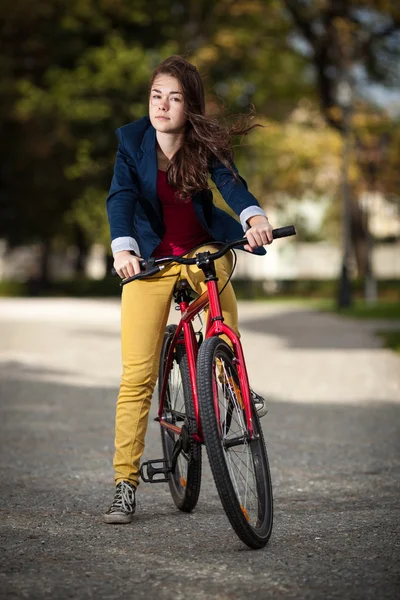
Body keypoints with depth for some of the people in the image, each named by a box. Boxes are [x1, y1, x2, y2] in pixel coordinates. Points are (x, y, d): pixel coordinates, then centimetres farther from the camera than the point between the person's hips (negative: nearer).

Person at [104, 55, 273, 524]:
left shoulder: (207, 144, -10)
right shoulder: (132, 140, -10)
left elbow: (230, 183, -27)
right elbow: (121, 196, -21)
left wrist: (254, 216, -49)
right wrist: (122, 247, -40)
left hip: (202, 248, 0)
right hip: (149, 257, 0)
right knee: (136, 376, -8)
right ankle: (125, 485, 0)